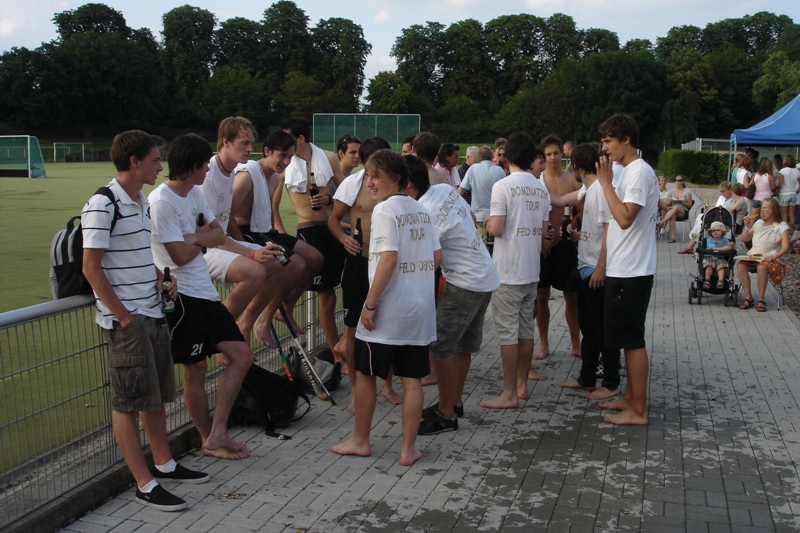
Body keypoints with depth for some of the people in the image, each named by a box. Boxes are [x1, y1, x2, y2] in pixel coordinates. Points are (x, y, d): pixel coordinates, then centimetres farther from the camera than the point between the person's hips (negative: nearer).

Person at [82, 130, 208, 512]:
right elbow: (91, 269, -16)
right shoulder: (102, 205, -15)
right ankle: (145, 484, 9)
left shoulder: (142, 202, 12)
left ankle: (163, 463, 32)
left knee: (157, 394, 17)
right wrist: (122, 316, -15)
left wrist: (162, 276, 7)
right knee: (128, 402, 1)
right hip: (125, 319, -9)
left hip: (152, 313, 9)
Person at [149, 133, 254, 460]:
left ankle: (216, 435, 11)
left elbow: (218, 234, 9)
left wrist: (196, 237, -12)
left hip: (205, 291, 9)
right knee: (195, 369, 2)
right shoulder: (161, 201, -16)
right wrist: (203, 237, -1)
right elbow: (181, 255, -19)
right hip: (182, 295, -9)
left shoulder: (194, 193, 11)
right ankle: (209, 439, 19)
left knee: (241, 356, 7)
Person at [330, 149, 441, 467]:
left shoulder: (385, 209, -12)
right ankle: (409, 449, 14)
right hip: (421, 308, 7)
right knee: (412, 379, 9)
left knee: (365, 373, 10)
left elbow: (389, 259, -20)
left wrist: (370, 303, -16)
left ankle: (360, 440, 22)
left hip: (388, 310, -7)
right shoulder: (421, 211, 10)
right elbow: (436, 257, 11)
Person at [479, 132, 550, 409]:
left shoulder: (503, 186, -13)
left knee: (507, 331, -1)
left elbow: (496, 229, -17)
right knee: (526, 329, 14)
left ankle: (509, 394, 3)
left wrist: (487, 221, 4)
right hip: (532, 270, 7)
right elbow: (543, 230, 11)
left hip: (508, 272, -7)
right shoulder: (542, 189, 7)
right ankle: (522, 385, 24)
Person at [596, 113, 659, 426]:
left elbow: (625, 218, -25)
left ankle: (638, 410, 4)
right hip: (623, 270, 10)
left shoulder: (638, 172, -16)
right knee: (627, 338, 16)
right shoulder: (630, 172, 15)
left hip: (631, 272, -10)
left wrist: (605, 183, -18)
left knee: (632, 339, -4)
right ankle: (630, 397, 27)